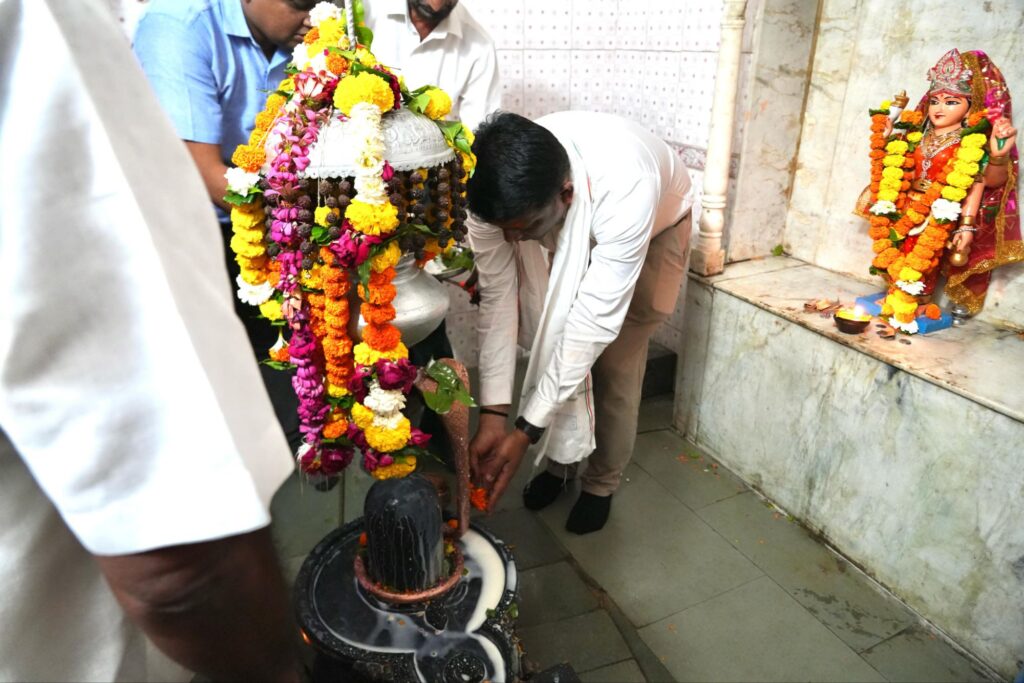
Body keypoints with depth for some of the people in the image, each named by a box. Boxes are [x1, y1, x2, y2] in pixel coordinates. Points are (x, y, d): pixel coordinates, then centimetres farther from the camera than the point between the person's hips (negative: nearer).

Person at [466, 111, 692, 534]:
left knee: (614, 368, -5)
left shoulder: (624, 189, -45)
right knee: (552, 346, 0)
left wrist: (526, 430, -39)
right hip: (568, 237, 4)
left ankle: (601, 483, 19)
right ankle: (559, 460, 25)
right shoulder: (496, 193, -33)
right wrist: (493, 413, -29)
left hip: (655, 227, -3)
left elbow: (595, 321, -41)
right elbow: (498, 298, -26)